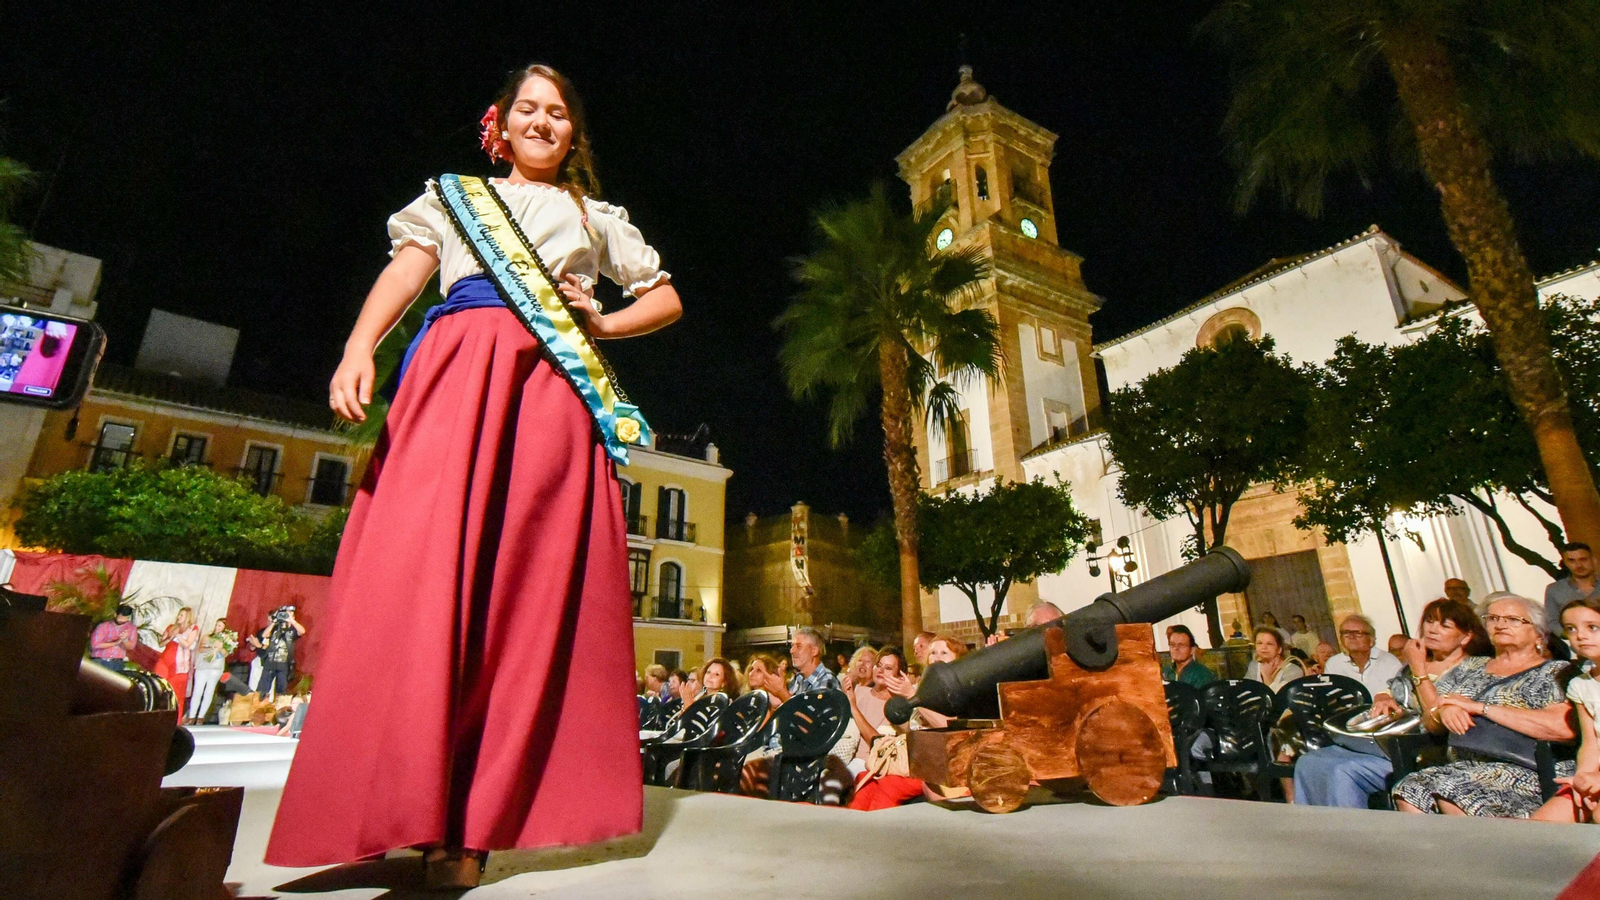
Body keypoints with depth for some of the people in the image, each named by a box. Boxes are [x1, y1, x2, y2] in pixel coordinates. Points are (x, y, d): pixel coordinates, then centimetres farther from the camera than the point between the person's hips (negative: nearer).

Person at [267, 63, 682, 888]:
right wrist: (359, 346, -9)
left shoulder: (596, 217, 28)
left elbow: (666, 299, 27)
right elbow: (404, 272, 11)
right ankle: (399, 805, -12)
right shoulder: (455, 194, 27)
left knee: (533, 587, -10)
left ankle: (468, 821, -5)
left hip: (553, 386, 0)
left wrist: (600, 324, 8)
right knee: (418, 568, -16)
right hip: (455, 370, 1)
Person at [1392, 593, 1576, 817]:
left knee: (1451, 793, -34)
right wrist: (1443, 712, -8)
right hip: (1463, 768, 4)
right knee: (1409, 791, -28)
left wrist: (1480, 707, -13)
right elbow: (1430, 723, 16)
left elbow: (1563, 727, -15)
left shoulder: (1555, 673, 6)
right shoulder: (1470, 667, 20)